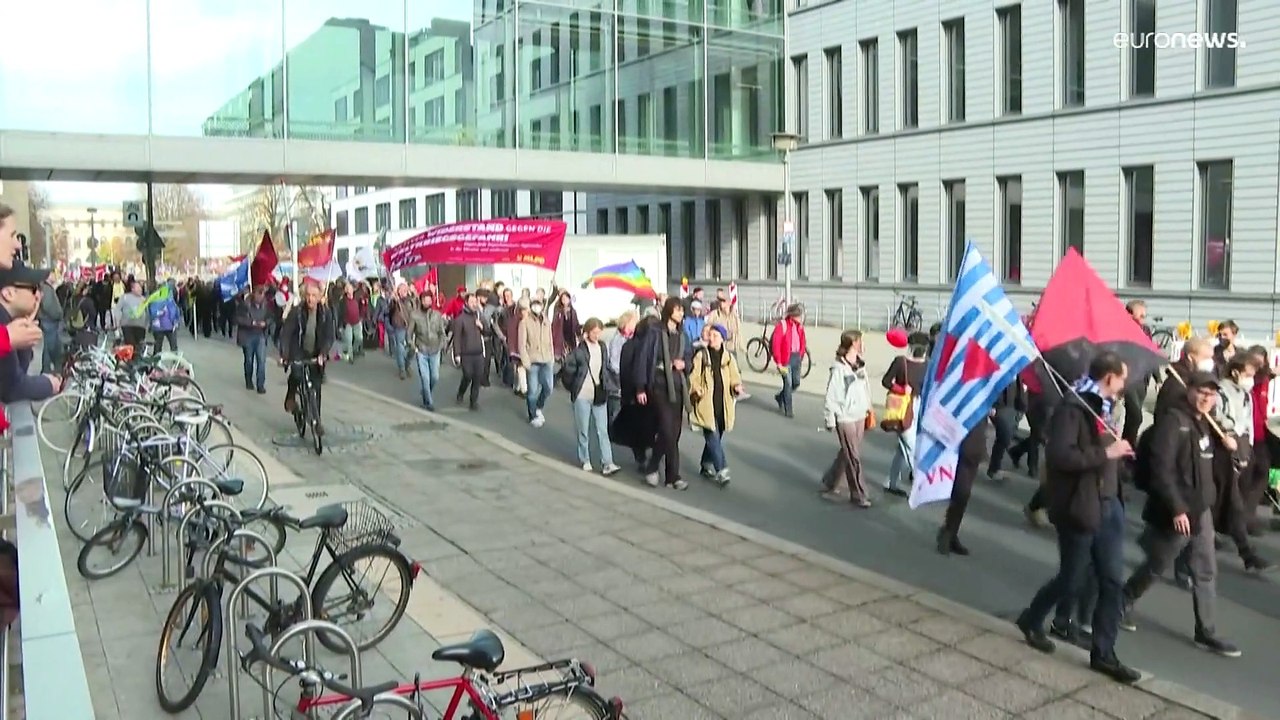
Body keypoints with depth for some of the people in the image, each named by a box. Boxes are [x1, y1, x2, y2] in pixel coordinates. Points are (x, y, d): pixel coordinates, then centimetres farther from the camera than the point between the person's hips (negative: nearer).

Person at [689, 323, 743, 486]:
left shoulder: (728, 357, 7)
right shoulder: (701, 355, -1)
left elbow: (734, 377, 10)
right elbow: (693, 377, -1)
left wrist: (737, 387, -11)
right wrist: (696, 389, -19)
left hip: (723, 404, 4)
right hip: (706, 404, -4)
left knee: (715, 437, 14)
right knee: (713, 437, -10)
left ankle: (706, 465, 32)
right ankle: (721, 470, -10)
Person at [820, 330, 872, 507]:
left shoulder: (860, 365, 6)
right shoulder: (839, 369, -16)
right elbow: (831, 396, -12)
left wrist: (868, 409, 17)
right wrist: (830, 420, -10)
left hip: (859, 417, 7)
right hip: (845, 418, -7)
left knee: (846, 454, 16)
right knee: (854, 457, 0)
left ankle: (829, 486, 31)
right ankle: (858, 495, 11)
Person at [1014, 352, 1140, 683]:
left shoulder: (1104, 407, 12)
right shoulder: (1073, 407, -16)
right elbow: (1060, 455, -27)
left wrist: (1121, 449, 9)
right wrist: (1105, 453, -22)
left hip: (1110, 505, 8)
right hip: (1080, 507, -8)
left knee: (1112, 581, 7)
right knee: (1072, 579, 6)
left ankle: (1103, 653, 17)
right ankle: (1031, 620, 31)